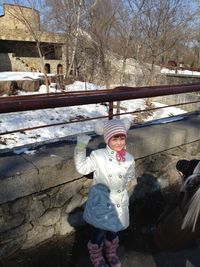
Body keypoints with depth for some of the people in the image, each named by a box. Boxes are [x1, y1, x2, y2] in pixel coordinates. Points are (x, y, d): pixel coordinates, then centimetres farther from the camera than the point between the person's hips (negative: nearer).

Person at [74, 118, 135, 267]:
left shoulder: (129, 159, -8)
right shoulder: (98, 156, -19)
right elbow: (82, 168, -20)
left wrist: (122, 184, -2)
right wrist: (81, 148, -28)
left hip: (118, 202, 3)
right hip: (101, 202, -3)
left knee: (113, 230, 26)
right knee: (98, 232, 15)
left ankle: (111, 253, 55)